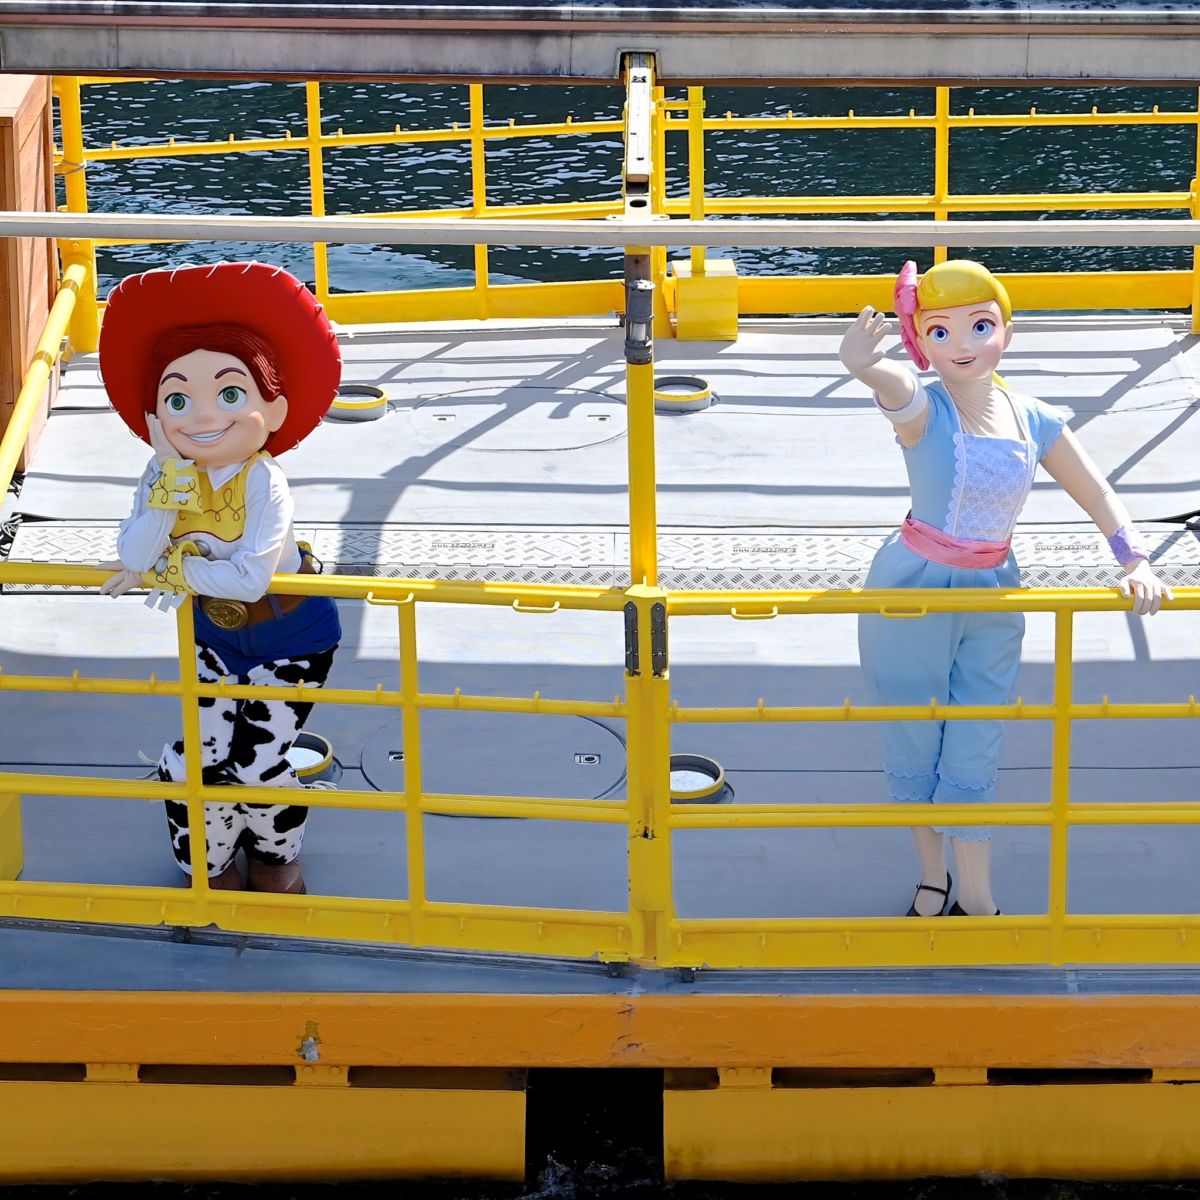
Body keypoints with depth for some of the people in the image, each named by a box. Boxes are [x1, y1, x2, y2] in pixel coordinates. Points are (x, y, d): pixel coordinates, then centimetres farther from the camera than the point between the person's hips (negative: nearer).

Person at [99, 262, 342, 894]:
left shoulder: (264, 484, -30)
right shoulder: (165, 477, -18)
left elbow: (249, 579, -38)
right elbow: (133, 559, -30)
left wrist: (172, 570, -27)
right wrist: (172, 486, -39)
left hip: (289, 640, -4)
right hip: (213, 636, 4)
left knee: (260, 761, -2)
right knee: (197, 757, -2)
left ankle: (275, 855, 29)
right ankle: (208, 867, 23)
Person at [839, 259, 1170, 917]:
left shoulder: (1035, 421, -5)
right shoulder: (923, 410, -18)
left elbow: (1099, 498, 3)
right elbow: (895, 387, -44)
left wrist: (1136, 562, -14)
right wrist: (863, 365, -69)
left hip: (992, 598, 2)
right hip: (910, 591, -2)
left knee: (972, 754, 7)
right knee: (913, 744, 12)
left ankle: (976, 898, 22)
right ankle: (932, 877, 33)